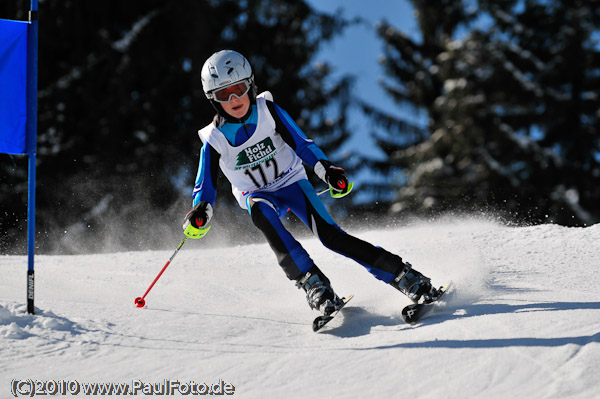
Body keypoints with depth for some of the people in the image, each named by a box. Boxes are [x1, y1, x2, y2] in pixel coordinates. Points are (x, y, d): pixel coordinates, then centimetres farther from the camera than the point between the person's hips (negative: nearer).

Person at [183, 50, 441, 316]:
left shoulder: (268, 111, -14)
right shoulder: (215, 139, -13)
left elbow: (300, 143, -8)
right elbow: (206, 186, -9)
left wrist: (326, 169, -24)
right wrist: (200, 211, -30)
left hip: (291, 182, -1)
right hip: (258, 194, 1)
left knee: (329, 234, -21)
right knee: (261, 211, -36)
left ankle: (404, 277, -18)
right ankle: (312, 283, -39)